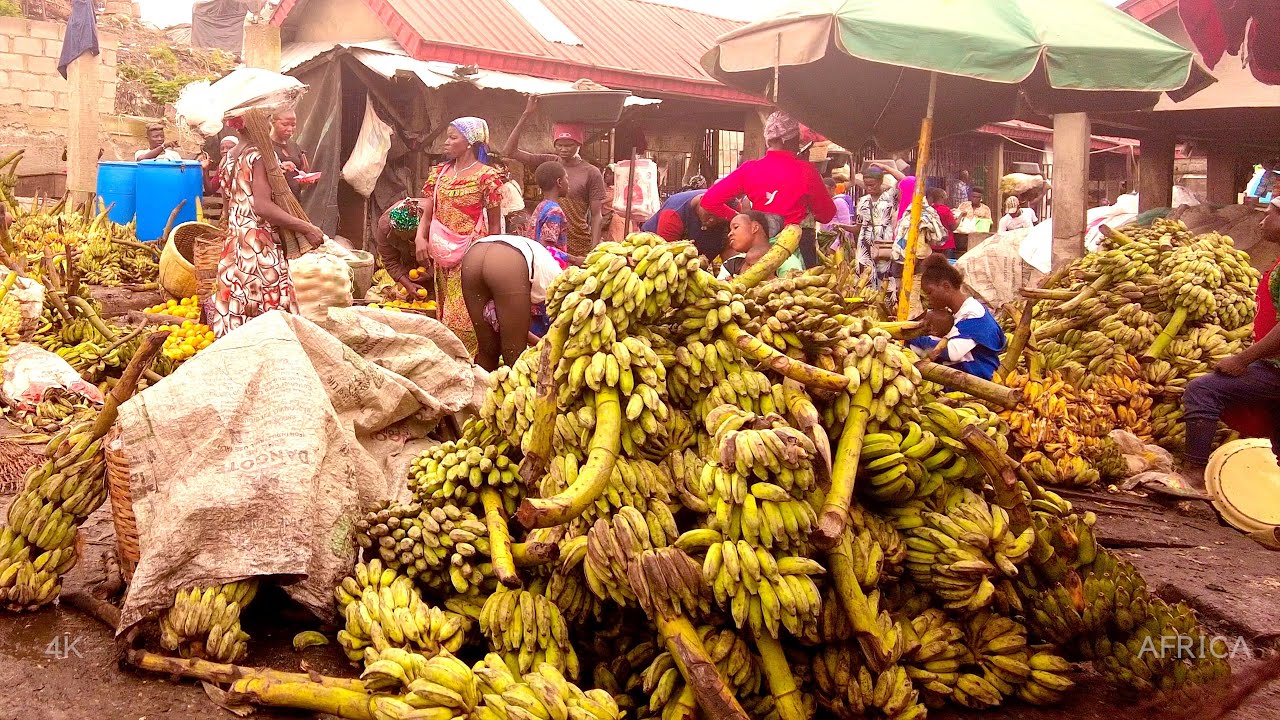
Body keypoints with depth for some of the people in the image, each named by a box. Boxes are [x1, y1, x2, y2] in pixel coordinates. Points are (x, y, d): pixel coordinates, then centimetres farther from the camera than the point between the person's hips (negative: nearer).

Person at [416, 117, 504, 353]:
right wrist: (420, 238, -9)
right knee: (444, 316, 11)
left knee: (463, 318, -10)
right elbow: (428, 213, 9)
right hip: (442, 254, 6)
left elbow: (494, 223, -3)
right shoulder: (440, 172, 11)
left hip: (470, 254, -6)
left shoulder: (486, 176, -5)